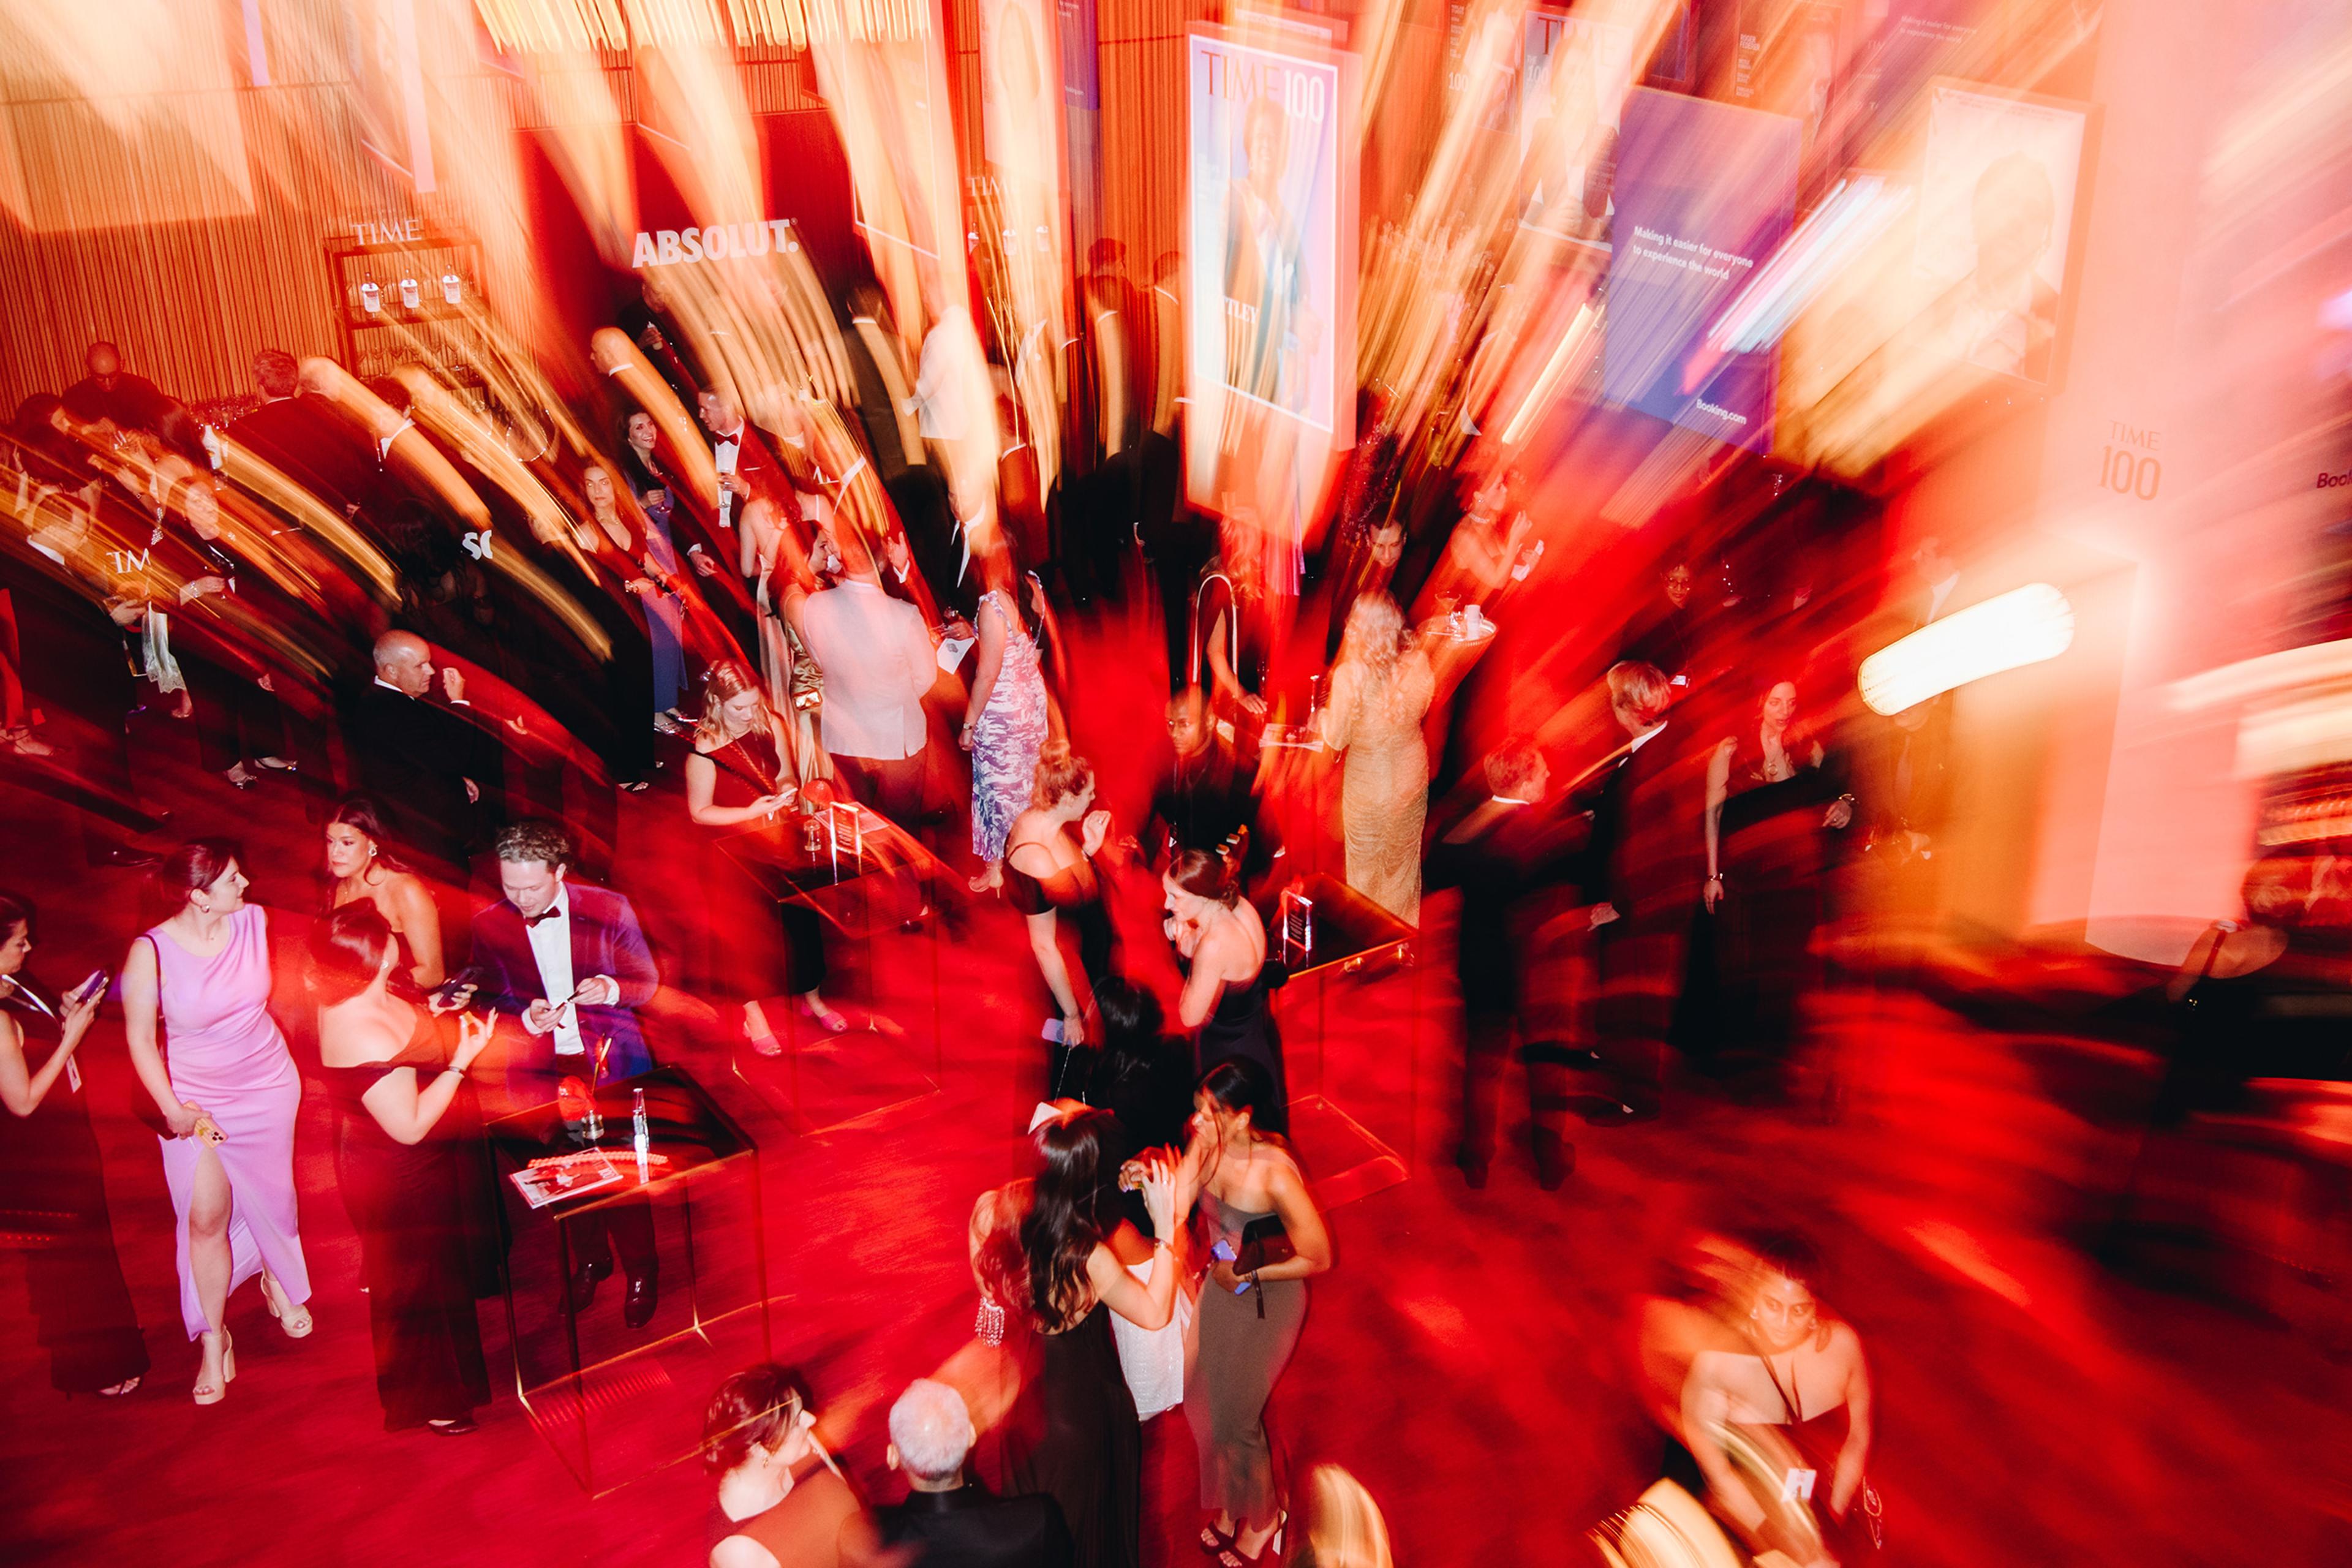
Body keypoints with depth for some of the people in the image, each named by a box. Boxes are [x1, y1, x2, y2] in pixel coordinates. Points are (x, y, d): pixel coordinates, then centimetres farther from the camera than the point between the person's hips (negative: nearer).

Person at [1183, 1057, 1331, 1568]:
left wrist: (1246, 1274, -16)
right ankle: (1231, 1505, 45)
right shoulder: (1206, 1146, -17)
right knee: (1202, 1402, 17)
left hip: (1267, 1301, -6)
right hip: (1221, 1287, 6)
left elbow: (1318, 1258, -22)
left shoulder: (1276, 1175, -33)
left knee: (1235, 1417, 9)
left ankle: (1262, 1517, 40)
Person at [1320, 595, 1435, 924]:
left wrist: (1323, 717, 1)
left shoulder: (1349, 675, -31)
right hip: (1411, 775, 4)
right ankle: (1404, 928, 46)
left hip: (1368, 782, -4)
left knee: (1366, 869, 20)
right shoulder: (1417, 663, -20)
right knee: (1405, 856, 27)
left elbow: (1336, 739, -18)